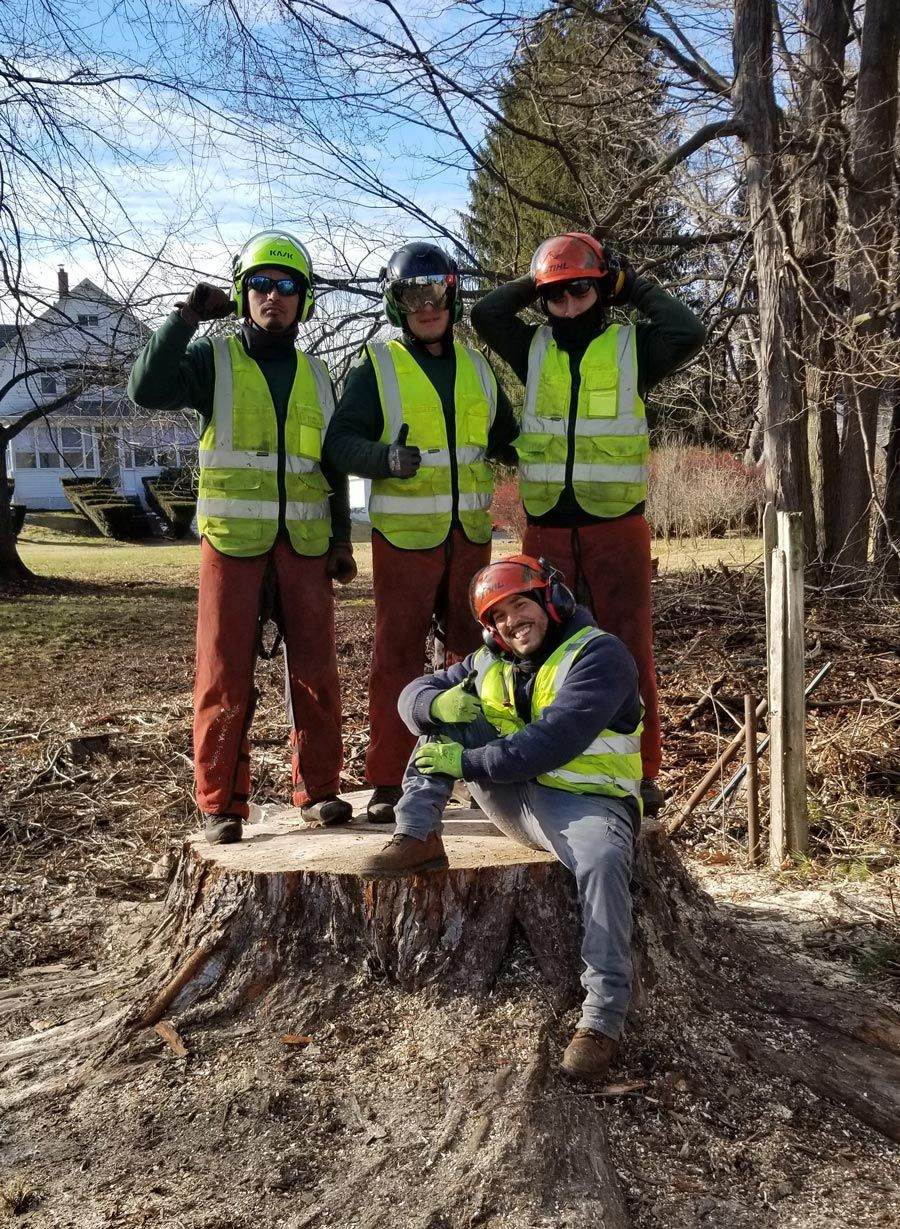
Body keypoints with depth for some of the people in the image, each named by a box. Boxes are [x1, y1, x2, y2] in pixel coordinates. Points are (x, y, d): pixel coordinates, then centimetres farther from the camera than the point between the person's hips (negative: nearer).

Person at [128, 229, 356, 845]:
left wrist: (342, 540, 10)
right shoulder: (214, 360, 3)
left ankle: (319, 789, 17)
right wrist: (186, 317, -13)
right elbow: (147, 389, -15)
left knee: (316, 673, 4)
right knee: (225, 677, -2)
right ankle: (222, 804, 8)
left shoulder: (316, 376, 15)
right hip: (233, 543, -3)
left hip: (306, 546, 3)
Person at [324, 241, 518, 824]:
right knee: (398, 657, -2)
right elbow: (340, 443, -11)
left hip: (470, 535, 5)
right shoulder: (376, 367, -3)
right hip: (405, 536, -5)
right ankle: (389, 783, 6)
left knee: (472, 652, 13)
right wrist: (385, 456, -30)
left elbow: (505, 440, 22)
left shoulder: (475, 365, 12)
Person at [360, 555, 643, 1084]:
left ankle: (603, 1021, -31)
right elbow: (414, 694, 10)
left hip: (583, 798, -6)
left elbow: (553, 742, -25)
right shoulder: (492, 663, 11)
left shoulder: (598, 655, -12)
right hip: (513, 797, 6)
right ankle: (419, 836, -9)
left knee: (603, 861, -38)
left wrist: (466, 762, -24)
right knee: (447, 707, -2)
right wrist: (438, 704, -15)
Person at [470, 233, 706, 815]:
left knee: (628, 650, 0)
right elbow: (483, 313, 1)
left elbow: (690, 332, -12)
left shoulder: (630, 347, 4)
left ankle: (641, 771, 7)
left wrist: (637, 287, 0)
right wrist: (535, 285, 7)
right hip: (546, 529, 3)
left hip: (617, 526, -3)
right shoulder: (534, 347, 11)